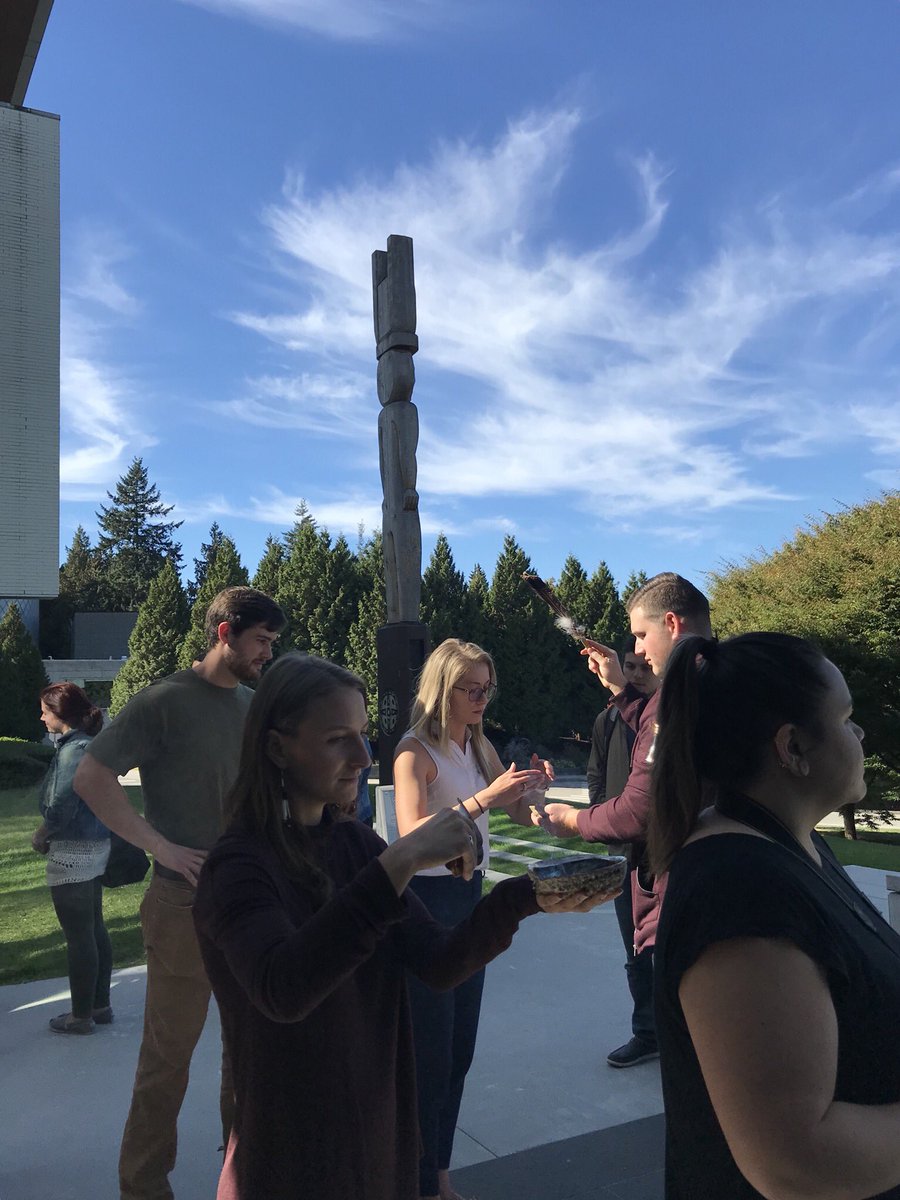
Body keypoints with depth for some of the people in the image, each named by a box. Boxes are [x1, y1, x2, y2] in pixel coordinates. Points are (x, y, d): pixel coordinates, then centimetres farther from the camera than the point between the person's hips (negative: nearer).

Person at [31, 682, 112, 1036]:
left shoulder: (74, 750, -19)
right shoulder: (91, 745, 9)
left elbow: (61, 808, -21)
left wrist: (39, 837, -4)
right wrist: (48, 834, 8)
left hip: (73, 854, -10)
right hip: (94, 848, 10)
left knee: (78, 937, 2)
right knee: (94, 930, 17)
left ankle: (81, 1016, 14)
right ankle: (100, 1005, 28)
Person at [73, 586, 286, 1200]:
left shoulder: (254, 706, 7)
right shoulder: (166, 701, -12)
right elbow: (92, 778, -15)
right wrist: (161, 846, -18)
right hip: (187, 903, -6)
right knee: (169, 1053, 7)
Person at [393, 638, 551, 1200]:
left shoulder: (480, 747, 6)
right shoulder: (416, 751, -16)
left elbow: (521, 813, 12)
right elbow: (412, 833, -28)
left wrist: (533, 786, -10)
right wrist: (484, 799, -37)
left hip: (469, 896, 8)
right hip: (426, 900, -7)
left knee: (460, 1048, 15)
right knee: (429, 1053, 3)